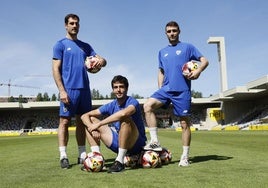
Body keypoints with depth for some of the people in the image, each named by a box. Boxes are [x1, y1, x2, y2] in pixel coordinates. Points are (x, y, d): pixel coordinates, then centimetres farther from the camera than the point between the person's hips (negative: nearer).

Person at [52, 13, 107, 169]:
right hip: (69, 89, -5)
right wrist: (62, 90, -13)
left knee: (82, 122, 7)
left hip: (85, 89, 5)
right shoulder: (60, 44, 5)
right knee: (65, 121, -4)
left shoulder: (85, 46, 19)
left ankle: (82, 155, 13)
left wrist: (101, 61, -13)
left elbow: (102, 60, 13)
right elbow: (56, 69, -3)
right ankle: (63, 156, 1)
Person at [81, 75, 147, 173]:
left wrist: (99, 124, -33)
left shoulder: (132, 102, -13)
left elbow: (123, 113, -39)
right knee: (91, 120, 2)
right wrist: (93, 129, -20)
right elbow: (85, 116, 1)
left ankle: (119, 162, -28)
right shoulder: (111, 106, 3)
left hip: (136, 144, -6)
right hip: (119, 144, 6)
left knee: (125, 118, -34)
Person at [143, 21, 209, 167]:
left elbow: (204, 60, 6)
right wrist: (160, 89, 12)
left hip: (182, 90, -3)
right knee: (147, 106, -21)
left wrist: (198, 70, -15)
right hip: (166, 89, 4)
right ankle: (155, 141, -17)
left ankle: (185, 156, 10)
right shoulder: (162, 52, 20)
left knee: (184, 123, -1)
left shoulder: (187, 47, 8)